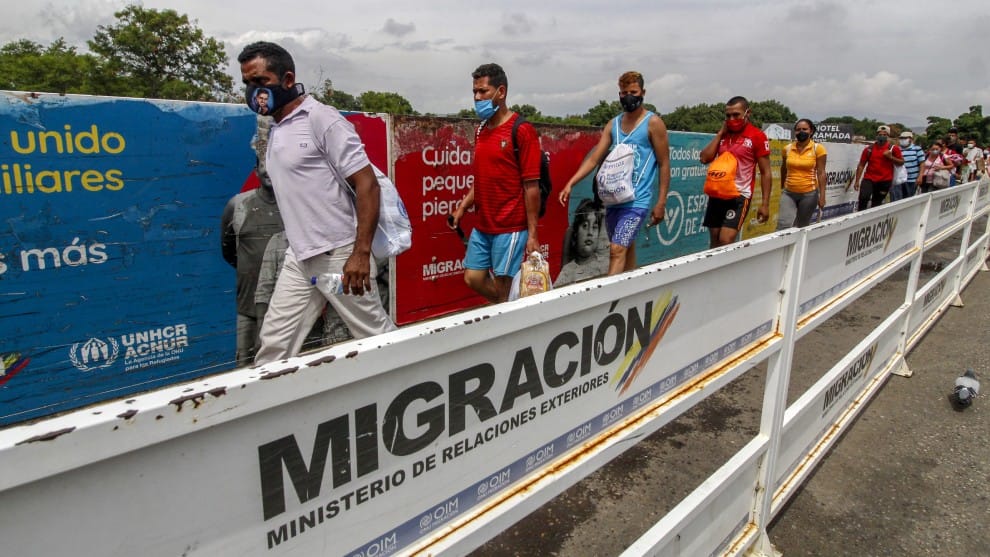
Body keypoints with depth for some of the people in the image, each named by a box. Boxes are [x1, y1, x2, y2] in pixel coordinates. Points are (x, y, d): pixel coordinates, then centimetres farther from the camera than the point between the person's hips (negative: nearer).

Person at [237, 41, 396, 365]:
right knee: (274, 343, 8)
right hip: (298, 257, 8)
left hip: (339, 254, -7)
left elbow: (366, 183, -15)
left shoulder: (321, 118, -10)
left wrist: (361, 253, -21)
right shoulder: (274, 131, 14)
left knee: (377, 336, 4)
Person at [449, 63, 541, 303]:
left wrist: (532, 234, -15)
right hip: (482, 226, 7)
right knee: (473, 279, 10)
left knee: (504, 287, -2)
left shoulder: (522, 130, -10)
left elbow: (531, 186, -13)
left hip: (510, 227, -7)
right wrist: (462, 207, 8)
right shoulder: (481, 130, 12)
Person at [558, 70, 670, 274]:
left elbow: (664, 164, -3)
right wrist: (570, 184, -7)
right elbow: (594, 158, 6)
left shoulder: (653, 123, -3)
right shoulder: (613, 124, 12)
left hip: (637, 200, -6)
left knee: (618, 250, -16)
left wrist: (661, 202, -8)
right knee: (626, 249, 14)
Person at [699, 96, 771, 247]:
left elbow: (765, 173, -6)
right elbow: (705, 159, 1)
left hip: (740, 195, -5)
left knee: (725, 241, -16)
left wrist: (765, 204, -11)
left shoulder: (757, 136, -6)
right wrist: (720, 133, -1)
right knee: (714, 241, 8)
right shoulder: (723, 134, 11)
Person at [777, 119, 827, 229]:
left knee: (802, 227, 11)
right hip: (789, 193, 2)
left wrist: (822, 195, -12)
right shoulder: (787, 149, 3)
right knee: (783, 226, -14)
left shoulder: (818, 148, -5)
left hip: (809, 194, -2)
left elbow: (821, 173, -7)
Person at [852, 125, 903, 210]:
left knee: (876, 203, 7)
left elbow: (901, 162, 6)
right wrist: (857, 181, 2)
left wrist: (891, 157, -12)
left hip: (885, 181, 0)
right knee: (863, 197, -22)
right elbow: (861, 165, 6)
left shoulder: (893, 149, 3)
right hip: (869, 179, 0)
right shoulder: (869, 149, 5)